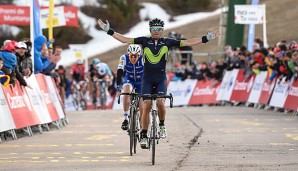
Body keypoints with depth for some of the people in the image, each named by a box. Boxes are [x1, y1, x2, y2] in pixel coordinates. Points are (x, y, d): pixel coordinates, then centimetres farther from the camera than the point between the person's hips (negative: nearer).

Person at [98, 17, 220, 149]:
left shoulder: (167, 42, 0)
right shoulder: (144, 41, -1)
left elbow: (188, 42, 0)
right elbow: (125, 40, -2)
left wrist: (206, 38, -5)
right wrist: (109, 31, -8)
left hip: (161, 78, 0)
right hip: (147, 78, 0)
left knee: (160, 102, -20)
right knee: (147, 106, -9)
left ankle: (162, 125, 9)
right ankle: (144, 136, -2)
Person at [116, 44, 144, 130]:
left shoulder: (143, 59, -29)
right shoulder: (124, 58, -26)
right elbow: (119, 72, -32)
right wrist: (118, 86, -45)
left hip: (141, 81, 0)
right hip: (129, 80, 0)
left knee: (142, 105, -7)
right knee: (126, 91, -33)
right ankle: (126, 118, -29)